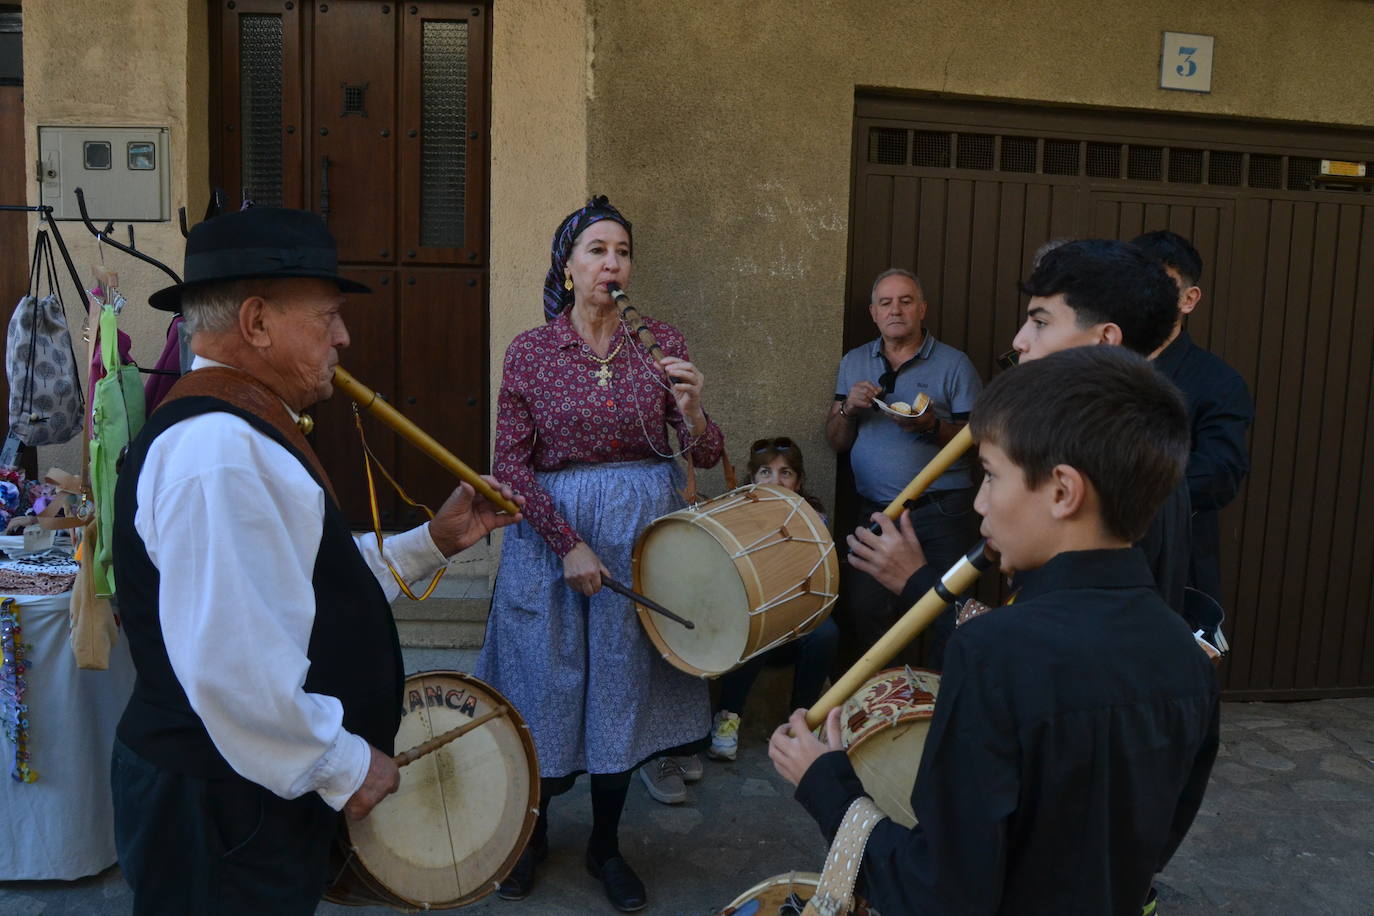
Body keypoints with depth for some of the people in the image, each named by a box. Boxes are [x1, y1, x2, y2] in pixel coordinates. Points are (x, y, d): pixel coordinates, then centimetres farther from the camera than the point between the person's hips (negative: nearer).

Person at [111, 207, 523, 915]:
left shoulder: (245, 431, 10)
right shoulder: (219, 449, -26)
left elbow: (305, 583, 13)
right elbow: (230, 664, -32)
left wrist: (433, 542, 9)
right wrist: (344, 763, -20)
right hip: (223, 817, -10)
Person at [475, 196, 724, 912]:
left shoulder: (662, 343, 1)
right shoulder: (530, 351, -2)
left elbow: (706, 456, -2)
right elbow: (511, 464, -5)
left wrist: (691, 409, -23)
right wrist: (569, 543, -13)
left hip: (641, 530, 2)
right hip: (551, 530, -1)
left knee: (622, 683, 9)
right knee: (549, 685, 9)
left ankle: (606, 844, 28)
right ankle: (532, 831, 33)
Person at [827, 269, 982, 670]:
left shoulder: (954, 364, 1)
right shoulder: (853, 363, 12)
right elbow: (836, 442, 11)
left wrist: (932, 426, -20)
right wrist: (848, 408, -9)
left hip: (941, 513, -3)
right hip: (875, 512, 3)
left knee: (952, 620, -1)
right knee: (860, 615, 2)